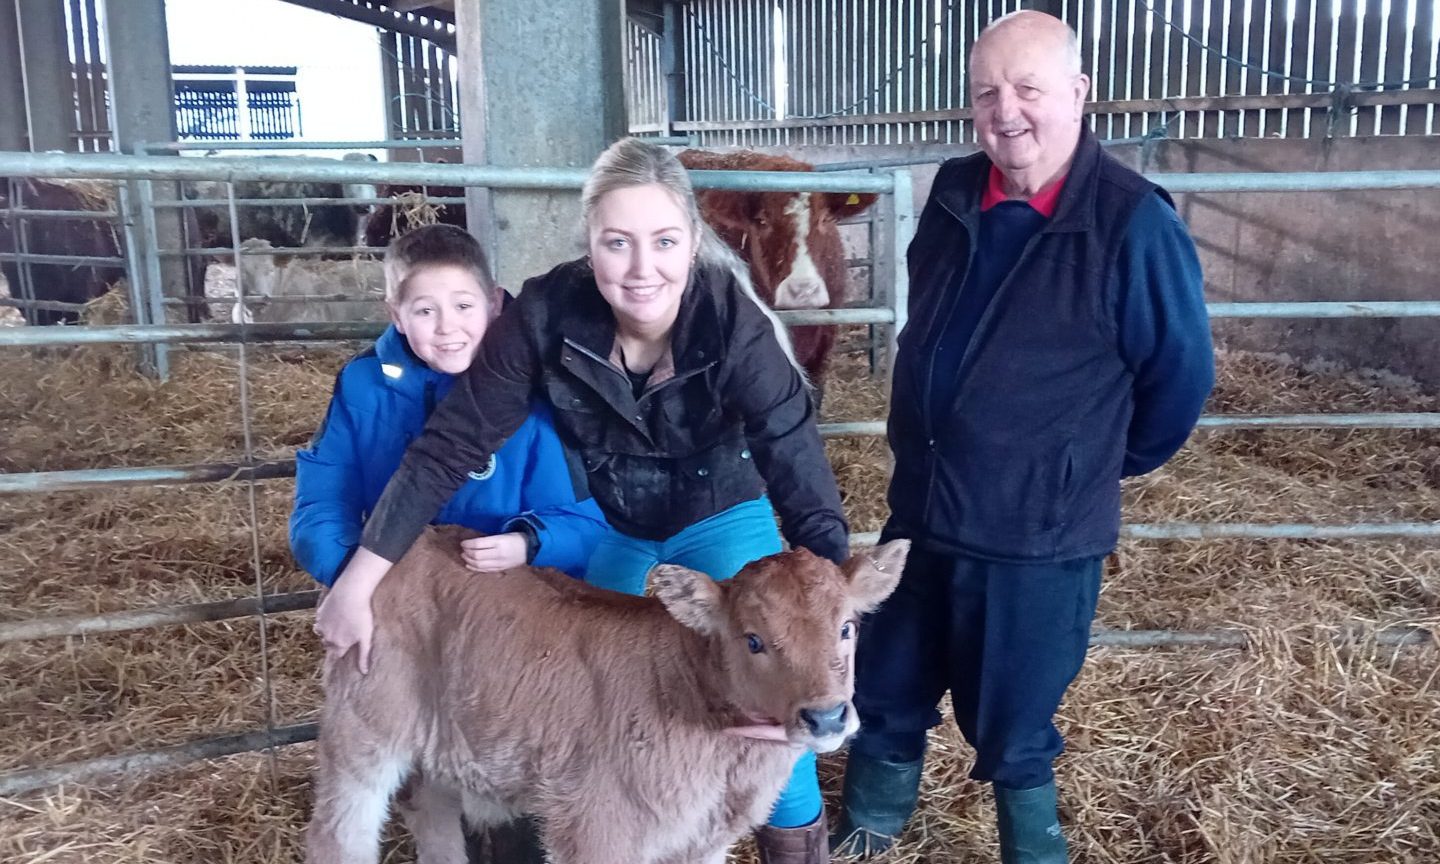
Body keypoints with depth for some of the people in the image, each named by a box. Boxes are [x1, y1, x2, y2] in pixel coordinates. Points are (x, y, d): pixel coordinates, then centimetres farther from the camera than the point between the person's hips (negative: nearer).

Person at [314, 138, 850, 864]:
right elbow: (451, 443, -22)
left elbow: (801, 471, -34)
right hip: (606, 524, 2)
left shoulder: (734, 324, -31)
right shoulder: (548, 312, -28)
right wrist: (361, 578, -22)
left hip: (723, 519, -2)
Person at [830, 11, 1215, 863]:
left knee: (1012, 730, 13)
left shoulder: (1133, 221, -18)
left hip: (1039, 532, -5)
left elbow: (1182, 373, -8)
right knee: (883, 698, 21)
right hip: (921, 509, 6)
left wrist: (1100, 464, 5)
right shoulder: (955, 193, 1)